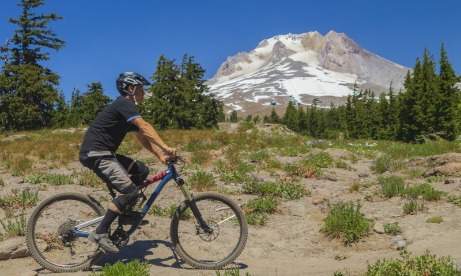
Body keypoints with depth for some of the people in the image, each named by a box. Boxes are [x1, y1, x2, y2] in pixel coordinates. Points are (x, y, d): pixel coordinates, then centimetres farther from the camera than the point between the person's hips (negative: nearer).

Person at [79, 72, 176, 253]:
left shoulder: (128, 109, 20)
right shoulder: (124, 104, -11)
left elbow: (143, 138, 16)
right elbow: (144, 127, -25)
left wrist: (160, 155, 4)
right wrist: (165, 147, -32)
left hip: (104, 153, 10)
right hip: (95, 154, -10)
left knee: (141, 171, 8)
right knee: (130, 191, -17)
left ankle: (126, 211, 15)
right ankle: (100, 233, -12)